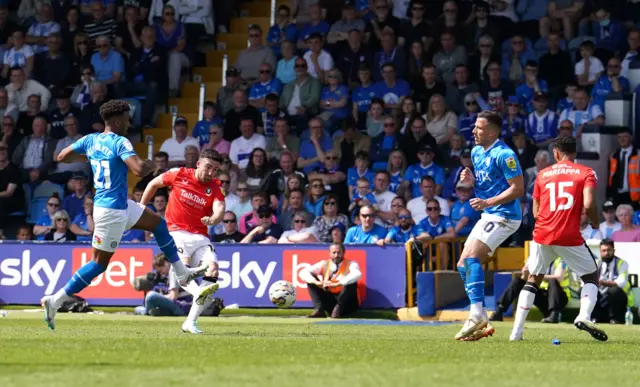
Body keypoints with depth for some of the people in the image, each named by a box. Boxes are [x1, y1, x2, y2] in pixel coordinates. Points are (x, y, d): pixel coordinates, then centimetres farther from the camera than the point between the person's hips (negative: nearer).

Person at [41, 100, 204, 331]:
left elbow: (61, 156, 11)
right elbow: (139, 170, -31)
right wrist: (151, 164, -9)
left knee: (158, 224, 22)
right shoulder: (120, 143, -20)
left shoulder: (91, 140, 4)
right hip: (112, 210, -10)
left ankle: (182, 274, 30)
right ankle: (55, 301, -4)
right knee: (99, 262, -3)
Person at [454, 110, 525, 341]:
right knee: (463, 266, 6)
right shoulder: (476, 152, 12)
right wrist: (471, 180, 2)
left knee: (471, 257, -24)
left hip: (504, 216, -10)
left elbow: (518, 188, -18)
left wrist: (488, 202, -22)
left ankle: (477, 315, -26)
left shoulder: (503, 155, -16)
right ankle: (480, 324, 8)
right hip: (488, 216, 10)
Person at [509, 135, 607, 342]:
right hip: (570, 237, -3)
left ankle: (516, 331, 10)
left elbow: (536, 212, 14)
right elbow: (588, 204, -12)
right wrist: (595, 222, 8)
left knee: (533, 280, 18)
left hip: (542, 234, 3)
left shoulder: (543, 174, 13)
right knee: (591, 276, 13)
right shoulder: (586, 173, 3)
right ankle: (584, 316, -14)